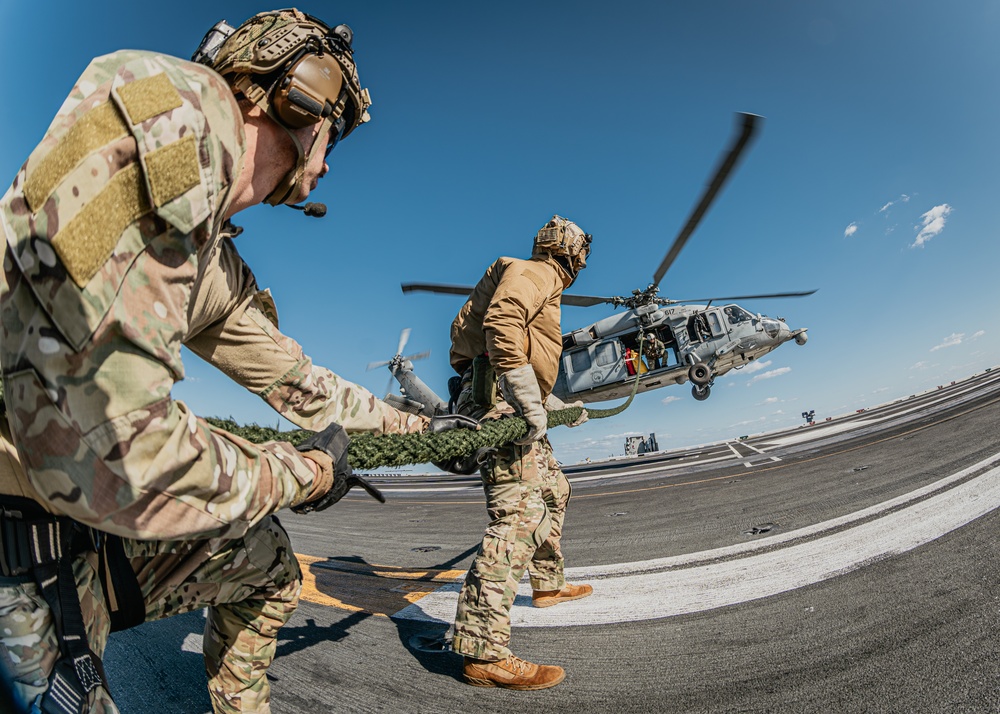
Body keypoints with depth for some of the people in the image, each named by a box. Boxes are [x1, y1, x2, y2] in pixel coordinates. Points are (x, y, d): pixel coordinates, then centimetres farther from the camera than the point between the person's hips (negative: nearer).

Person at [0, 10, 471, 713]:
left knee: (265, 563, 18)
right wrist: (304, 472, -13)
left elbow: (294, 378, 18)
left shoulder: (219, 270, 6)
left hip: (64, 512, 8)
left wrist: (416, 421, 28)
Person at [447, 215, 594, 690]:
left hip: (513, 405, 11)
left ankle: (548, 584, 39)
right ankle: (483, 652, -15)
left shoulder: (542, 287, 30)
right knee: (518, 514, -17)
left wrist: (560, 406, 34)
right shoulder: (533, 273, -2)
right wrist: (531, 403, -27)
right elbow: (501, 323, -23)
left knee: (553, 489, 23)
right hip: (499, 399, -11)